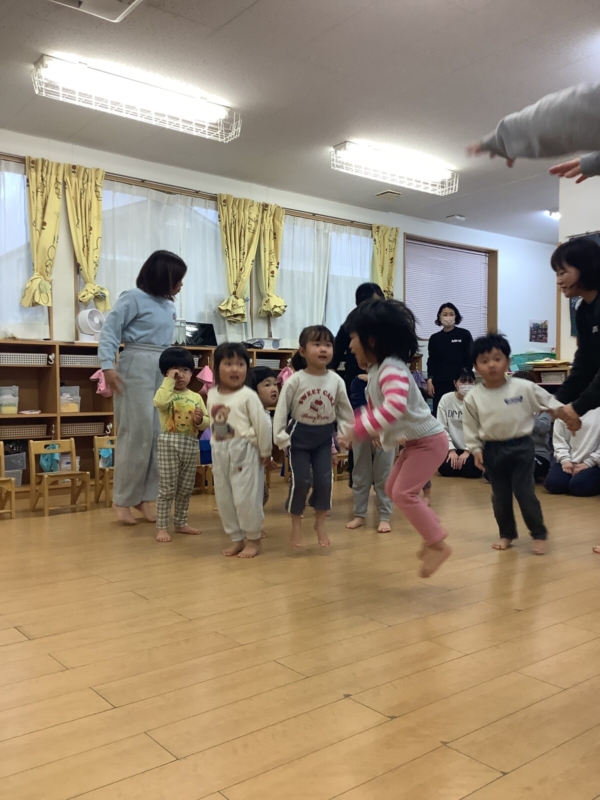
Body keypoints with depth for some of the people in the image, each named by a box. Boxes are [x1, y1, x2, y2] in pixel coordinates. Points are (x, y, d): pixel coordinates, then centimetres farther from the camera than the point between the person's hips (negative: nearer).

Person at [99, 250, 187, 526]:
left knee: (159, 434, 4)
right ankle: (122, 499, 5)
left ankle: (145, 497, 12)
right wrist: (108, 365, -19)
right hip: (136, 367, -7)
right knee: (136, 433, -6)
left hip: (164, 370, 7)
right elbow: (109, 331, -9)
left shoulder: (168, 305, 15)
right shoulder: (133, 298, -5)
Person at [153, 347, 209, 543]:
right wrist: (169, 380, -21)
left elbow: (206, 423, 11)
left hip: (191, 444, 5)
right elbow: (160, 402, -30)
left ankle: (181, 523, 27)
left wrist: (200, 420, -12)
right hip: (169, 443, -5)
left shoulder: (196, 397, 10)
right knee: (167, 488, -2)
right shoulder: (165, 393, -4)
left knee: (186, 488, 14)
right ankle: (161, 527, 7)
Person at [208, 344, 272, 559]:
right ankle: (237, 538, 26)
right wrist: (216, 446, 14)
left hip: (244, 452, -6)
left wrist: (265, 452, -6)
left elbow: (262, 425, -10)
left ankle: (253, 539, 14)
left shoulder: (248, 395, -13)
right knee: (223, 499, 12)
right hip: (220, 453, 6)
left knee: (245, 498, -3)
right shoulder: (212, 394, 5)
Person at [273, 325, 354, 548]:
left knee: (324, 479, 2)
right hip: (299, 435, -3)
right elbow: (281, 410, -10)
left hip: (324, 436, 3)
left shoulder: (336, 381, -5)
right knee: (301, 481, -2)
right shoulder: (295, 380, -14)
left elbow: (345, 410, 6)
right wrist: (280, 437, -13)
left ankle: (320, 523, 21)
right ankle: (296, 525, 17)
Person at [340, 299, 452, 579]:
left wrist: (361, 428, -40)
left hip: (428, 440, -11)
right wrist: (360, 420, 1)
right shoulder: (376, 370, 6)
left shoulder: (391, 369, -26)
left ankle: (438, 545, 0)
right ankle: (432, 536, 24)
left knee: (404, 493, -13)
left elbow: (395, 406, -43)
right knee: (393, 489, 15)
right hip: (413, 441, 11)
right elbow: (376, 407, 18)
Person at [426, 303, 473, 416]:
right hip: (439, 382, 2)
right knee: (438, 412, 0)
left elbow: (469, 358, 2)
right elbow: (431, 361, 11)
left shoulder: (464, 335, 3)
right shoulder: (435, 338, 9)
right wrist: (429, 380, 2)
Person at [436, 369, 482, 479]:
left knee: (472, 470, -26)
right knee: (445, 468, -24)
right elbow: (441, 428, -3)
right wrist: (451, 450, -12)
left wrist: (468, 451, -16)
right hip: (453, 448, 1)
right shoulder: (446, 399, -2)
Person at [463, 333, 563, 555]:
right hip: (492, 450, 3)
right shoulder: (473, 397, -6)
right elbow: (470, 427, 3)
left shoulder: (524, 388, -10)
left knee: (525, 493, -1)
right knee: (500, 496, 12)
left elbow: (549, 402, 0)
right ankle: (507, 534, 30)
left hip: (520, 446, -2)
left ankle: (539, 534, 17)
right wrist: (475, 450, 1)